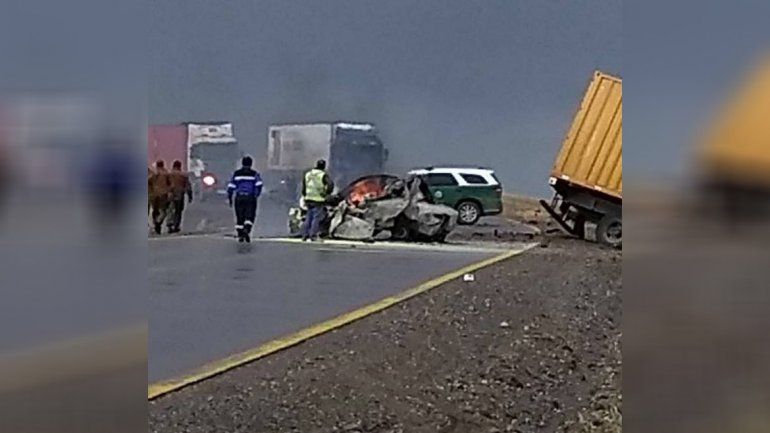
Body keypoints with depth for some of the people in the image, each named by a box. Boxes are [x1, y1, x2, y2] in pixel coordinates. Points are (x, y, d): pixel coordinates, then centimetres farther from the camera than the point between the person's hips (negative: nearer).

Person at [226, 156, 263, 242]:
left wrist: (229, 198, 10)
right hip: (250, 198, -2)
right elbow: (259, 184, -11)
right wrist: (256, 195, 0)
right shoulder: (254, 173, 3)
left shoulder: (236, 173, 7)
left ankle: (240, 235, 8)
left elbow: (231, 186, 4)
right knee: (250, 216, 2)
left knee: (239, 217, 10)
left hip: (239, 198, 2)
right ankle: (247, 230, -22)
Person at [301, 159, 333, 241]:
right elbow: (330, 185, -21)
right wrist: (327, 194, -8)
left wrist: (305, 197, 20)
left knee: (309, 217, 13)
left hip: (309, 199, 6)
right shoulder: (323, 175, -7)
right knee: (317, 218, -1)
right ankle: (313, 235, -5)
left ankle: (305, 235, 11)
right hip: (318, 200, -5)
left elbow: (303, 188, 14)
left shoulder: (307, 174, 11)